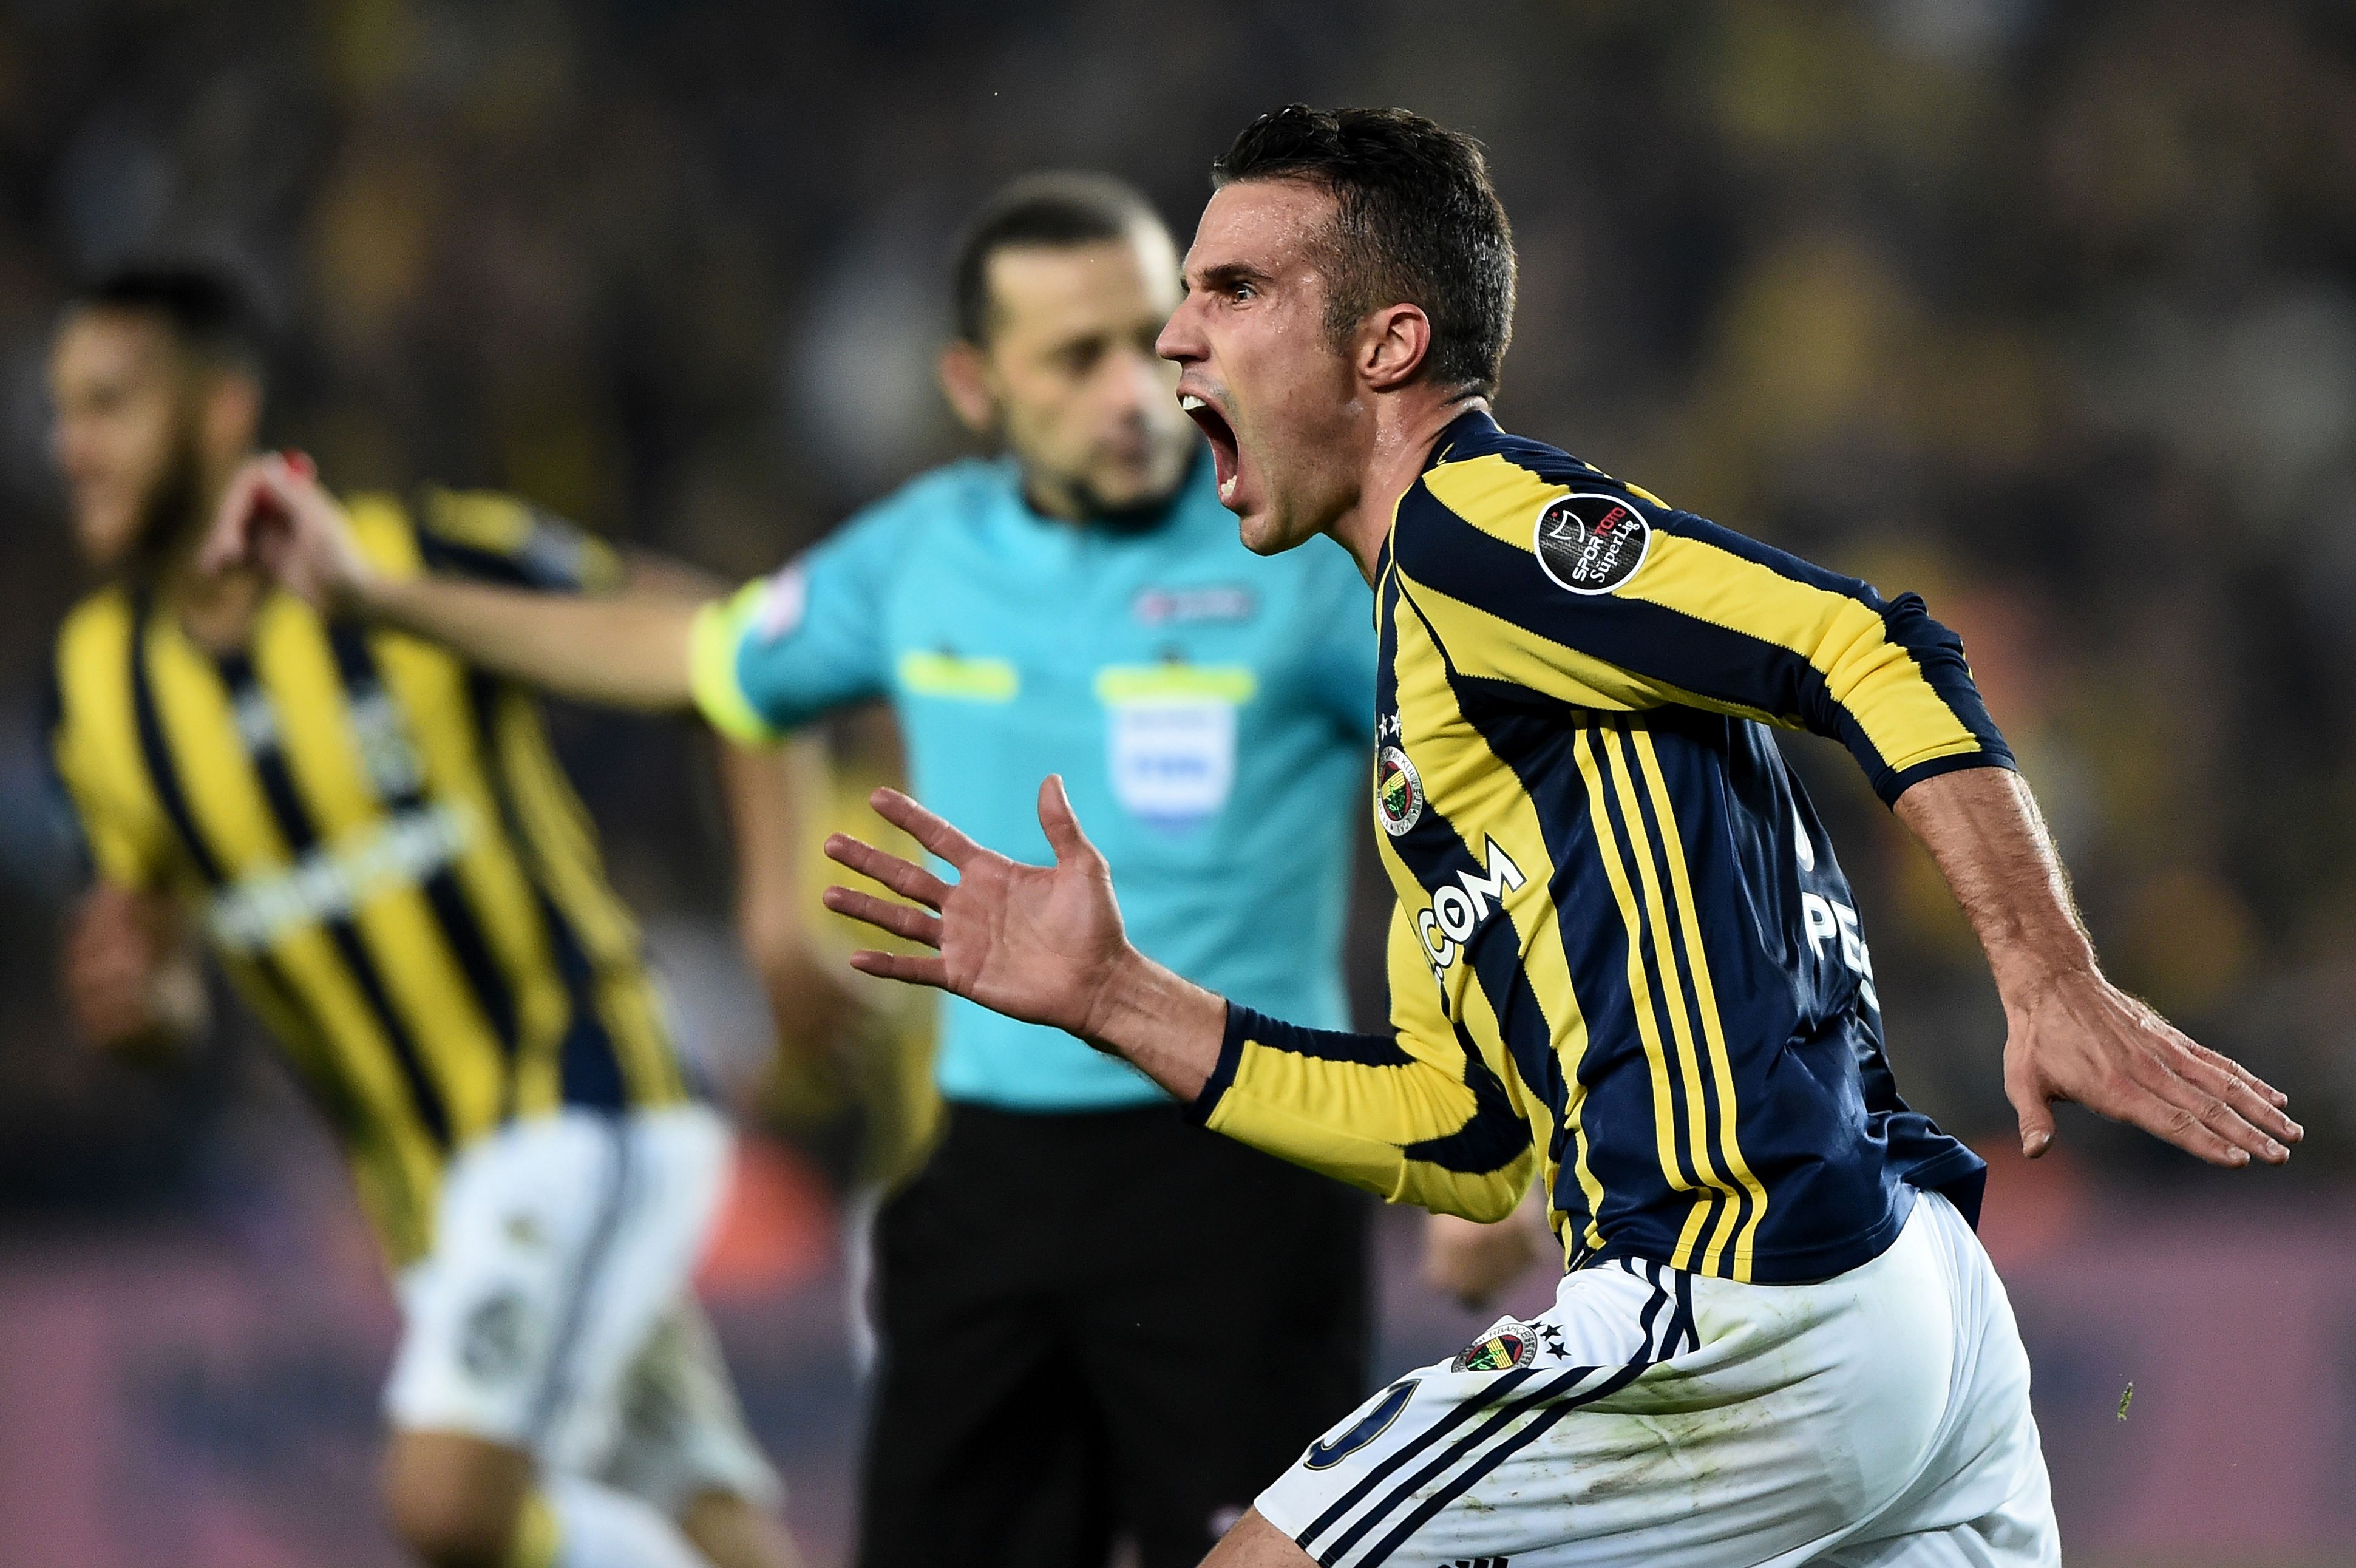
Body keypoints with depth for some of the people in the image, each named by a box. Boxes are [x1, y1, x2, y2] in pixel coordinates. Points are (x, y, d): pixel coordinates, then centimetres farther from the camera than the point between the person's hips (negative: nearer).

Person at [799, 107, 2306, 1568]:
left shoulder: (1475, 518, -3)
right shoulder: (1429, 679, 26)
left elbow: (1874, 656, -15)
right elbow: (1460, 1139, 23)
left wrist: (2054, 981, -25)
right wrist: (1108, 998, 20)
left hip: (1752, 1318, -10)